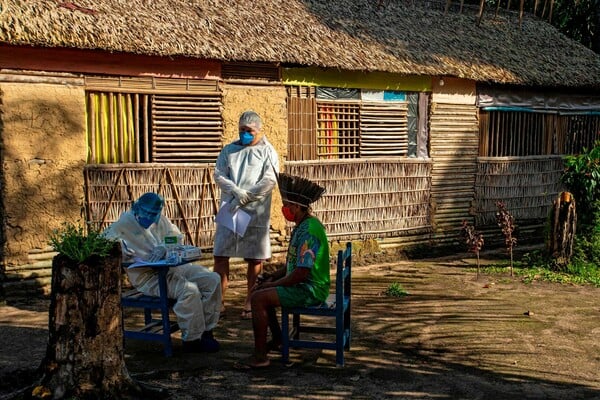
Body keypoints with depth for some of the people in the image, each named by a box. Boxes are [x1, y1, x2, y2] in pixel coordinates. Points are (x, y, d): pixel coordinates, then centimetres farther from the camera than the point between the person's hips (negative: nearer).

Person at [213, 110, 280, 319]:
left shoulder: (268, 152, 2)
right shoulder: (229, 150, 11)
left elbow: (269, 181, -10)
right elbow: (219, 175, 1)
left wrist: (244, 198, -16)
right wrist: (236, 191, -18)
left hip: (256, 213, -2)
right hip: (229, 210, 3)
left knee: (255, 258, 4)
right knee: (220, 255, 0)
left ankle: (250, 301, 16)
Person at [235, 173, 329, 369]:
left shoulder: (309, 231, -22)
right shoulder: (303, 225, 12)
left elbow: (301, 273, -26)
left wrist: (273, 284, -13)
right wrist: (272, 276, 7)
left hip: (310, 290, -11)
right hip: (305, 286, 11)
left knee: (258, 298, -20)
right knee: (260, 289, 21)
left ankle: (260, 356, -14)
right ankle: (277, 339, 29)